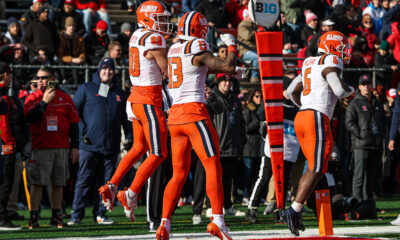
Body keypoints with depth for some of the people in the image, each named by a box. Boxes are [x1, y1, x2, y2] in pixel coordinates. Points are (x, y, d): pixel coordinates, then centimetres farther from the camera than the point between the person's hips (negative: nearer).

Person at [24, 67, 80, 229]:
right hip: (41, 147, -2)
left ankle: (56, 217, 12)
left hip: (62, 148, 2)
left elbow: (73, 124, 11)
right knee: (38, 183, -7)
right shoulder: (33, 98, 5)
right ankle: (33, 217, -5)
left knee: (58, 183, 6)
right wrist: (45, 102, -16)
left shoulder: (65, 98, 9)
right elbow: (30, 118, -12)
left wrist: (74, 147, 7)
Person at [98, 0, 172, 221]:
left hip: (135, 98, 9)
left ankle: (112, 186, 22)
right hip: (149, 102, -9)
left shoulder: (137, 37, 10)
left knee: (139, 147, 23)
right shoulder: (155, 40, -16)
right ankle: (131, 195, -4)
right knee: (158, 154, -3)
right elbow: (167, 73, -11)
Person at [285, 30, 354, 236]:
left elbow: (291, 91, 25)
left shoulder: (310, 64, 21)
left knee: (315, 167, 15)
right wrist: (350, 90, 5)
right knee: (316, 170, -8)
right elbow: (339, 91, -18)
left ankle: (295, 212, 7)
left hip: (301, 118, 9)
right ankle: (293, 211, -16)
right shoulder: (331, 62, -6)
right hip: (317, 119, -9)